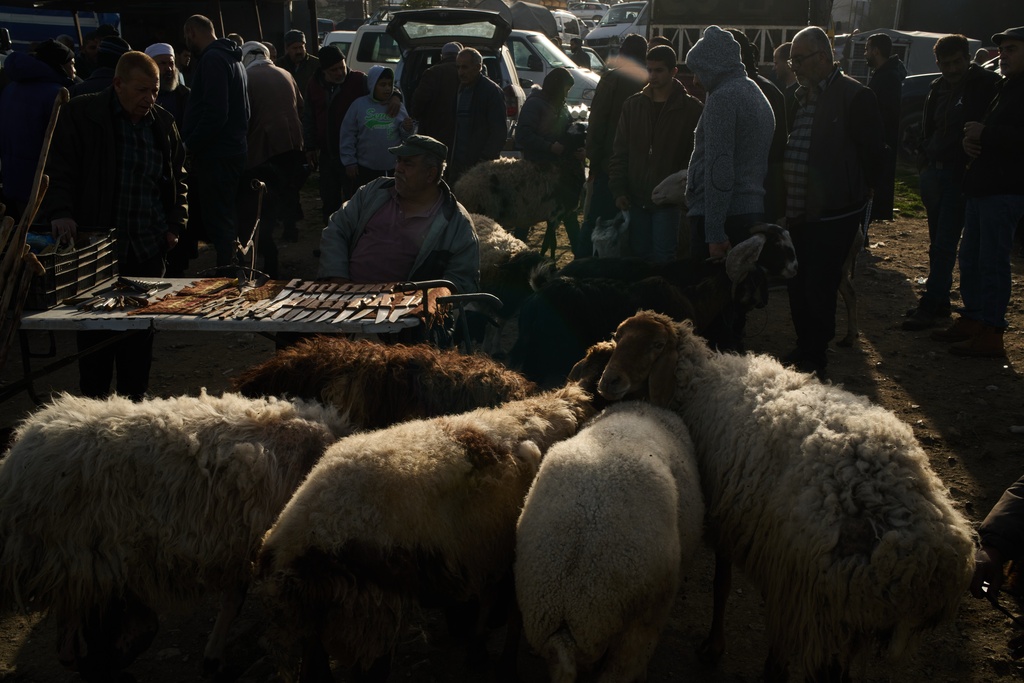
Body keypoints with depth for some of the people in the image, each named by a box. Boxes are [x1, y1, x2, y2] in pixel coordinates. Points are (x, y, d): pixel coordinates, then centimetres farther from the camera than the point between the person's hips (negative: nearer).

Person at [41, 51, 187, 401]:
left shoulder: (163, 124, 12)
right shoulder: (81, 115, -1)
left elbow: (177, 178, 21)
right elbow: (58, 168, -4)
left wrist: (174, 224, 11)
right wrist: (60, 211, -20)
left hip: (149, 249, 4)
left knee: (141, 330, 6)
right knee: (96, 331, 1)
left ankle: (135, 398, 18)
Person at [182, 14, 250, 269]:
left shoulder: (212, 59, -13)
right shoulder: (231, 58, 19)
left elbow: (215, 112, -23)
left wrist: (188, 145, -15)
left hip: (215, 155, -10)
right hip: (232, 150, 10)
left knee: (217, 222, -7)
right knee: (224, 220, 15)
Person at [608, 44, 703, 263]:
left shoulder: (691, 109, -4)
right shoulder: (633, 104, 7)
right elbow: (620, 152, 8)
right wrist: (618, 190, 1)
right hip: (636, 198, 4)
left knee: (662, 260, -2)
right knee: (638, 256, 9)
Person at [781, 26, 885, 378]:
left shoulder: (855, 96, -12)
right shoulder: (801, 95, 12)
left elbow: (873, 153, -11)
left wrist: (855, 192, -4)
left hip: (832, 216, -8)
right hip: (798, 213, 8)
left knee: (818, 292, -2)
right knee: (798, 288, 15)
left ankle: (814, 361, 10)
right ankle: (805, 350, 29)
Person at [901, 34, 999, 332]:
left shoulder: (985, 84, -9)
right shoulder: (938, 87, 12)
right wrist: (923, 152, 8)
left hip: (961, 173, -7)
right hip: (934, 171, 7)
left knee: (944, 245, -9)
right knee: (938, 243, 13)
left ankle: (931, 307, -7)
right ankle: (939, 304, 21)